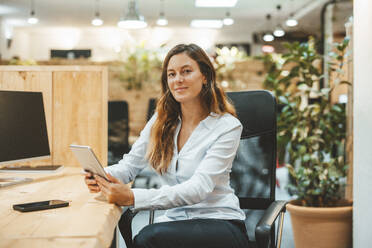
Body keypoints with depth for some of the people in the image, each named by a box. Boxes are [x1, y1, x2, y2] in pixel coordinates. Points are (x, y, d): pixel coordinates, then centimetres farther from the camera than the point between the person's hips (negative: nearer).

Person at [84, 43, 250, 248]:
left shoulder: (227, 126, -8)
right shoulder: (161, 120, 10)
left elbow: (198, 188, -19)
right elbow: (131, 164, 8)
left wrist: (132, 197, -31)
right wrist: (102, 176, -18)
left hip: (220, 223, -4)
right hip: (175, 220, 4)